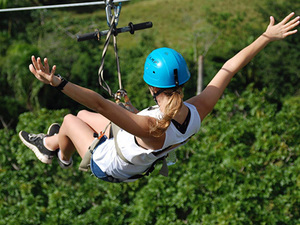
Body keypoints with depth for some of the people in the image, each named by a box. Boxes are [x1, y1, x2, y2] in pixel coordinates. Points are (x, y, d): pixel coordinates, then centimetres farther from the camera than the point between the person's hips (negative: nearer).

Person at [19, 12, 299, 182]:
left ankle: (63, 158, 49)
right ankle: (51, 143, 56)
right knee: (83, 115, 25)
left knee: (70, 120, 16)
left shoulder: (152, 128, -49)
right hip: (138, 163, 7)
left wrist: (57, 83, -63)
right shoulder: (197, 111, -30)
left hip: (106, 166, -7)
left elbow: (100, 104, -58)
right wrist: (268, 36, -16)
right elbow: (230, 67, -23)